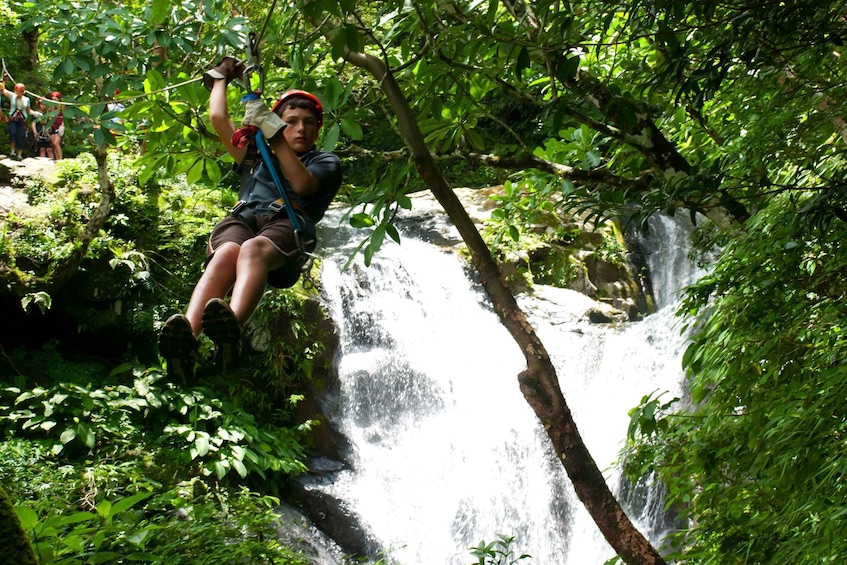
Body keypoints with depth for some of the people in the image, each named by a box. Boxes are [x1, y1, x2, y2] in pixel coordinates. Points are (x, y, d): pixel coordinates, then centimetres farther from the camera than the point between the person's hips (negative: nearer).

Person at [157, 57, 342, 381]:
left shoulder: (325, 162, 28)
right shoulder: (256, 156, 37)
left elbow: (302, 183, 5)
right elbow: (218, 118, 31)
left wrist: (273, 133, 4)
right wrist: (221, 77, 45)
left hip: (287, 225, -2)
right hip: (242, 219, 2)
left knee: (254, 249, -41)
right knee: (227, 253, -37)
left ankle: (232, 326, -72)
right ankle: (186, 337, -65)